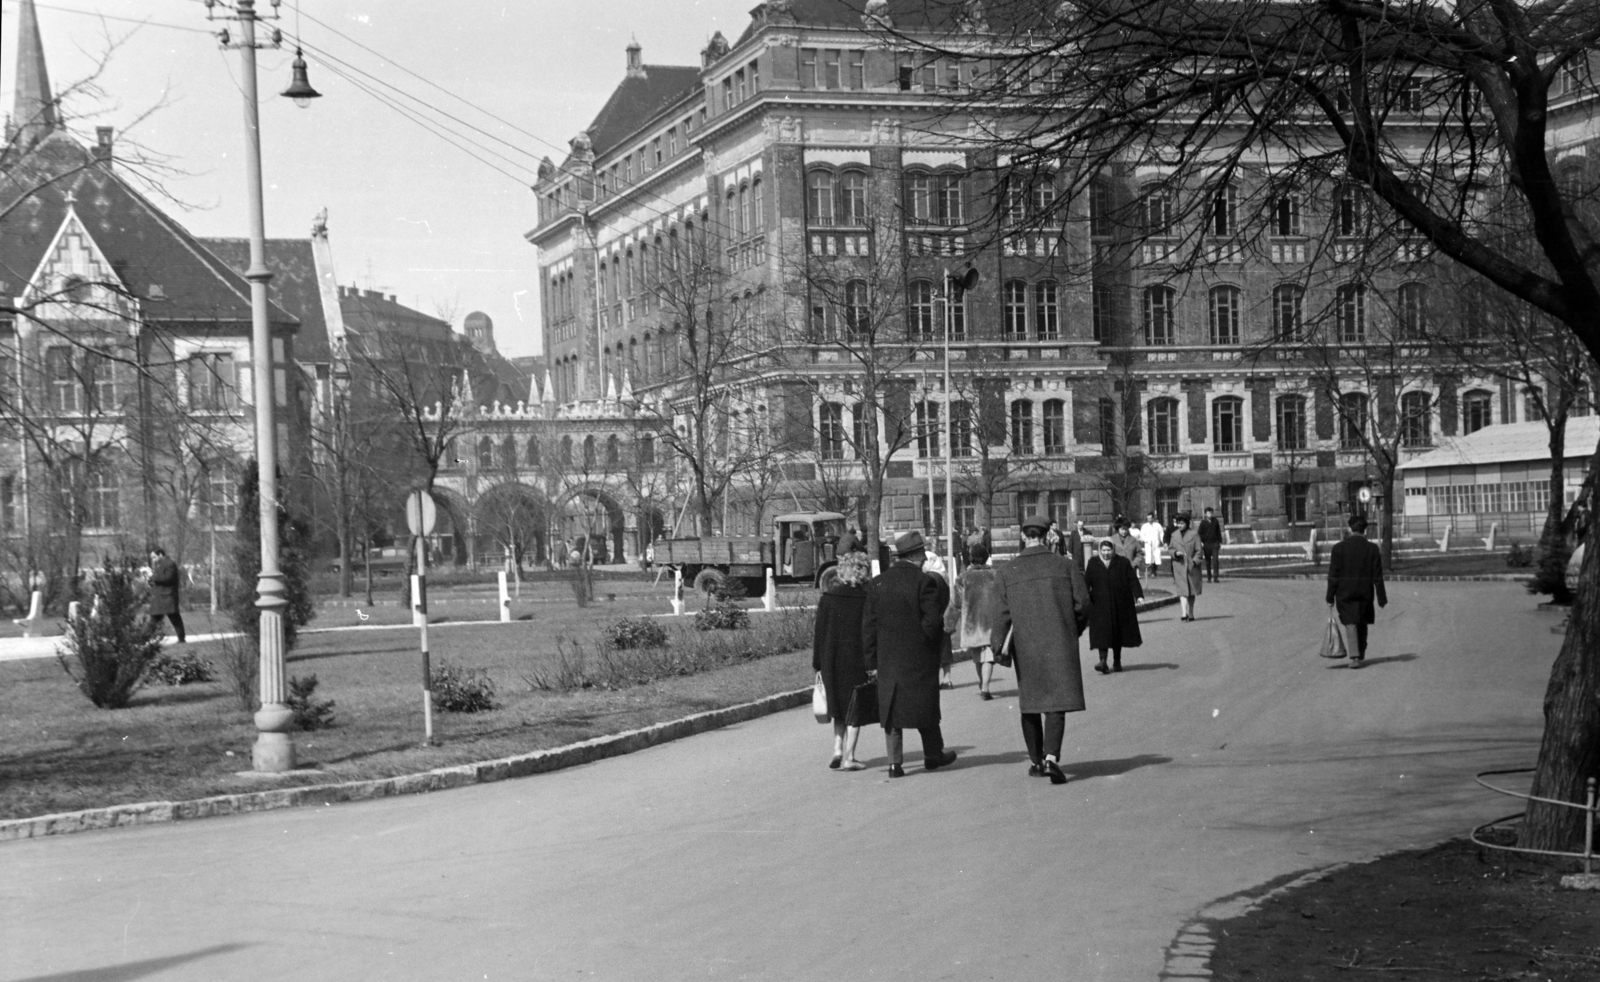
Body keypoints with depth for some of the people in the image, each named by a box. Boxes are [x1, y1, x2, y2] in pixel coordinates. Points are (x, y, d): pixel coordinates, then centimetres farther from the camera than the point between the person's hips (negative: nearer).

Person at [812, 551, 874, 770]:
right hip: (856, 659, -3)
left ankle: (837, 749, 5)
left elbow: (819, 632, 1)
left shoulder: (827, 598, -1)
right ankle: (849, 756, 2)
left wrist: (817, 663, 7)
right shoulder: (866, 598, -7)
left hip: (831, 660, 3)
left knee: (839, 707, 18)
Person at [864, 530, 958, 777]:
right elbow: (934, 621, -17)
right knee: (925, 705, 12)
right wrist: (933, 642, 4)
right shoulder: (925, 582, -12)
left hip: (887, 658, 3)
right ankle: (933, 754, 25)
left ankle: (895, 762, 3)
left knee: (891, 707, 8)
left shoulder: (877, 583, 2)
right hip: (919, 657, -3)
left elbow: (869, 625, 3)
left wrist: (872, 660, 7)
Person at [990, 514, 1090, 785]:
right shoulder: (1066, 566, -1)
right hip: (1059, 643, -2)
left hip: (1025, 646, 2)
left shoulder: (1007, 572, 0)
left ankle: (1036, 761, 23)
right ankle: (1051, 757, -22)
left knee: (1030, 702, 15)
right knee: (1056, 702, -3)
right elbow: (1082, 604, -3)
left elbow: (1002, 614, -6)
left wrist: (996, 647, -7)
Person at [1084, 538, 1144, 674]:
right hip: (1100, 605, 0)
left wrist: (1138, 595, -14)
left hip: (1120, 605, 0)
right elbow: (1086, 582, 1)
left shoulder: (1123, 563, 2)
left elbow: (1132, 580, -2)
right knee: (1102, 633, -11)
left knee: (1117, 633, 8)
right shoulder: (1093, 563, 5)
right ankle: (1103, 662, -16)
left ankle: (1117, 662, 20)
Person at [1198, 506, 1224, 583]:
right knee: (1208, 561, 5)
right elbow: (1200, 533, 0)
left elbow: (1219, 532, 15)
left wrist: (1220, 542, 13)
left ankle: (1215, 577, -13)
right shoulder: (1203, 522, 1)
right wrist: (1201, 542, -12)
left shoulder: (1215, 521, 8)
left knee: (1215, 559, -11)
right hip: (1206, 543, -1)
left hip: (1215, 543, 1)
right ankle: (1209, 577, 14)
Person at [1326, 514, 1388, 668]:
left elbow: (1333, 576, -6)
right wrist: (1382, 600, 3)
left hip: (1345, 593, -2)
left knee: (1350, 624, -2)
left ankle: (1354, 657, -16)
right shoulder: (1372, 549, -3)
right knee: (1362, 625, 16)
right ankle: (1361, 657, 24)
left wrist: (1330, 598, -1)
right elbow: (1377, 577, -2)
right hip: (1365, 593, 2)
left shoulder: (1339, 548, -6)